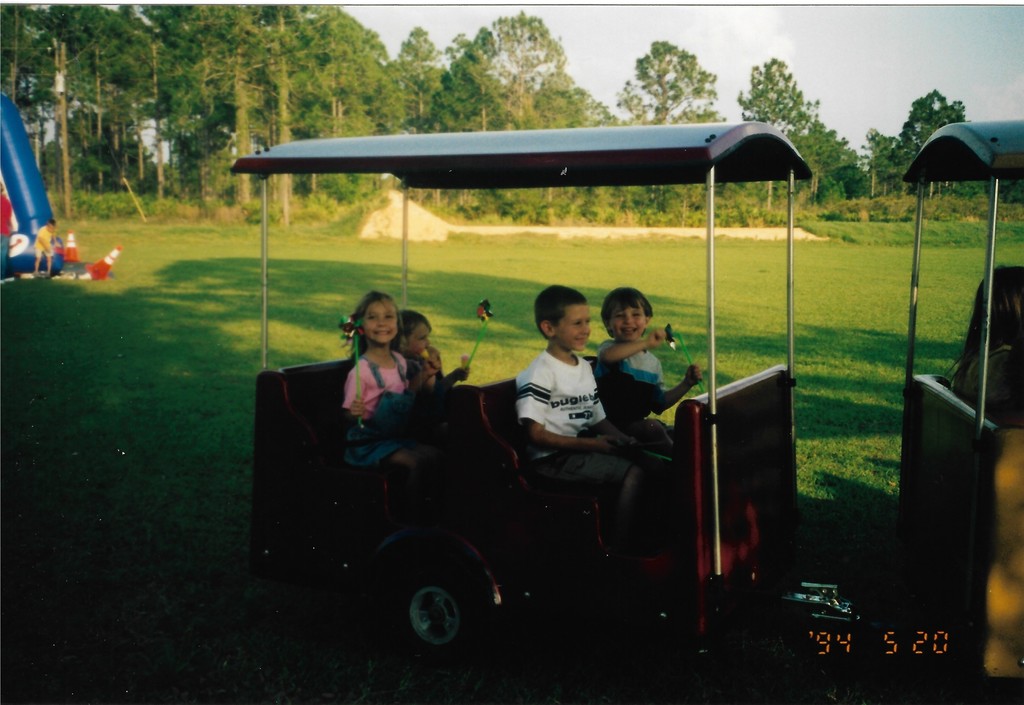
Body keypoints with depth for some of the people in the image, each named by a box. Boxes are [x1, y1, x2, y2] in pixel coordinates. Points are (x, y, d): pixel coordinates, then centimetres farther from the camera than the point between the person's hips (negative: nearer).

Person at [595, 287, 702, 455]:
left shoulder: (653, 362, 13)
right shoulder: (610, 348, -6)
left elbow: (659, 404, 18)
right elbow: (607, 355, -34)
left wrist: (685, 384, 6)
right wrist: (646, 344, -40)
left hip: (639, 425, 7)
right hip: (611, 426, -6)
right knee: (652, 426, -27)